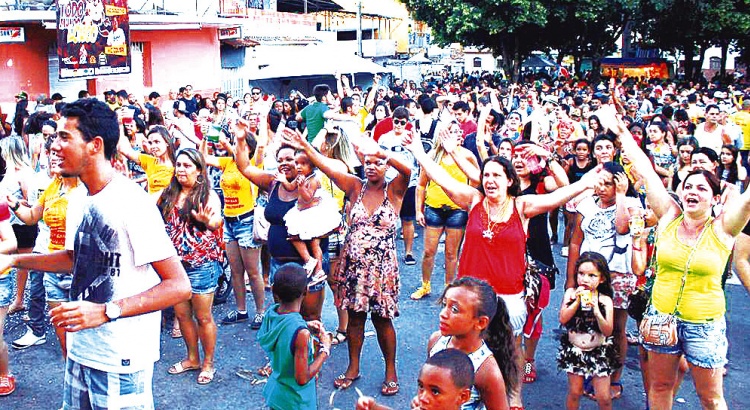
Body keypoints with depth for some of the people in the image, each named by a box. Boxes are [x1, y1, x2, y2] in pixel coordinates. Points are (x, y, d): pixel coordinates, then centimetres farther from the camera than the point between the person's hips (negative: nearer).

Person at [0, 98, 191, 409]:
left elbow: (179, 286, -23)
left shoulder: (132, 203, -21)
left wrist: (106, 311, -30)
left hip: (121, 360, -8)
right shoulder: (78, 199, 4)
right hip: (80, 349, 8)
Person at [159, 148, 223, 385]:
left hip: (201, 263, -6)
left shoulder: (208, 195, -8)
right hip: (174, 262, 6)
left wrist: (208, 220, -47)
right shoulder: (169, 195, 9)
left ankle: (208, 363, 19)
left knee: (203, 317, 3)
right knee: (181, 314, 13)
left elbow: (216, 221, -25)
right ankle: (192, 358, 31)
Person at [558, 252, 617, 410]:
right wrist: (578, 301, -22)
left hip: (599, 351, 0)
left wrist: (597, 311, -26)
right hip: (574, 350, 1)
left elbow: (608, 331, -13)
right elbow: (563, 319, -16)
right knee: (574, 392, 8)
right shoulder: (571, 293, -5)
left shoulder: (605, 300, -8)